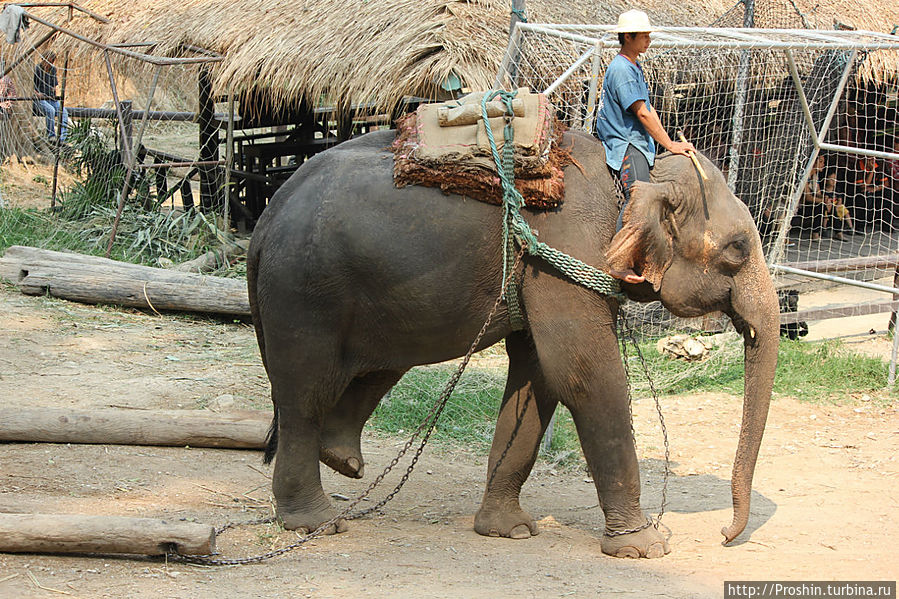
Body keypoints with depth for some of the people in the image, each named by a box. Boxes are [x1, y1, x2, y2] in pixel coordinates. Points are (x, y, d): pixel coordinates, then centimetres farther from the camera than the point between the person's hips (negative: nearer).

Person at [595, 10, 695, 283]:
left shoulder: (635, 68, 21)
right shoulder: (621, 70, -13)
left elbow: (649, 111, 22)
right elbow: (642, 114, -16)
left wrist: (670, 143, 15)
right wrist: (670, 145, -12)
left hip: (638, 143, 11)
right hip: (624, 145, -11)